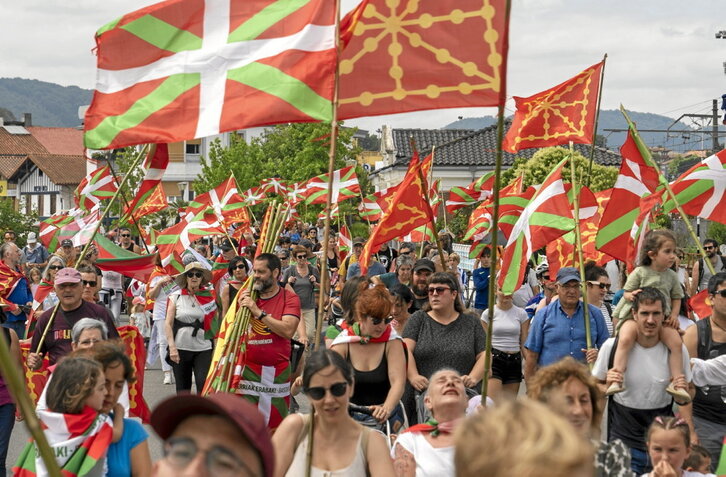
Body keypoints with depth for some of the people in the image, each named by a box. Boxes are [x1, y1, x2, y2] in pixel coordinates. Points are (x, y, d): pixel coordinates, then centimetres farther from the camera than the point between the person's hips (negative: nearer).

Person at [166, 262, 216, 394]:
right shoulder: (176, 297, 2)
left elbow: (214, 323, 7)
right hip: (180, 349, 0)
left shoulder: (209, 297, 4)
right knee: (183, 389, 8)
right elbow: (168, 324, -1)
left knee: (204, 385, -13)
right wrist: (172, 347, -10)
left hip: (203, 349, 0)